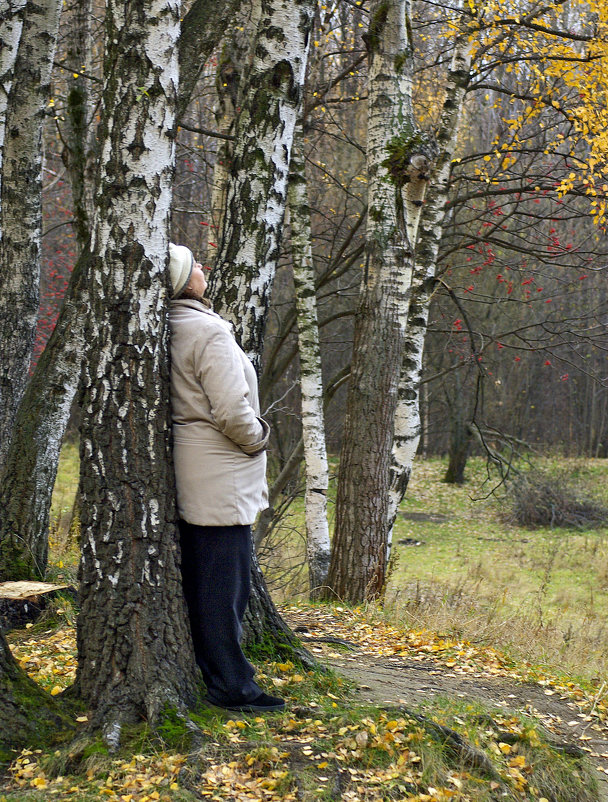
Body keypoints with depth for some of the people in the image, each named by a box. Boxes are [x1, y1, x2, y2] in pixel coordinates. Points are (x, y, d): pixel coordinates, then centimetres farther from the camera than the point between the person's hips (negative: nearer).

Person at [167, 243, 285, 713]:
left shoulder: (167, 329, 7)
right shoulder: (209, 332, -19)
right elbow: (233, 412, -24)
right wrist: (259, 437, -4)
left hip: (190, 478, 9)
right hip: (219, 479, -9)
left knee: (198, 577, 17)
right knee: (225, 580, -2)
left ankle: (207, 667, 29)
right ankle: (231, 684, 5)